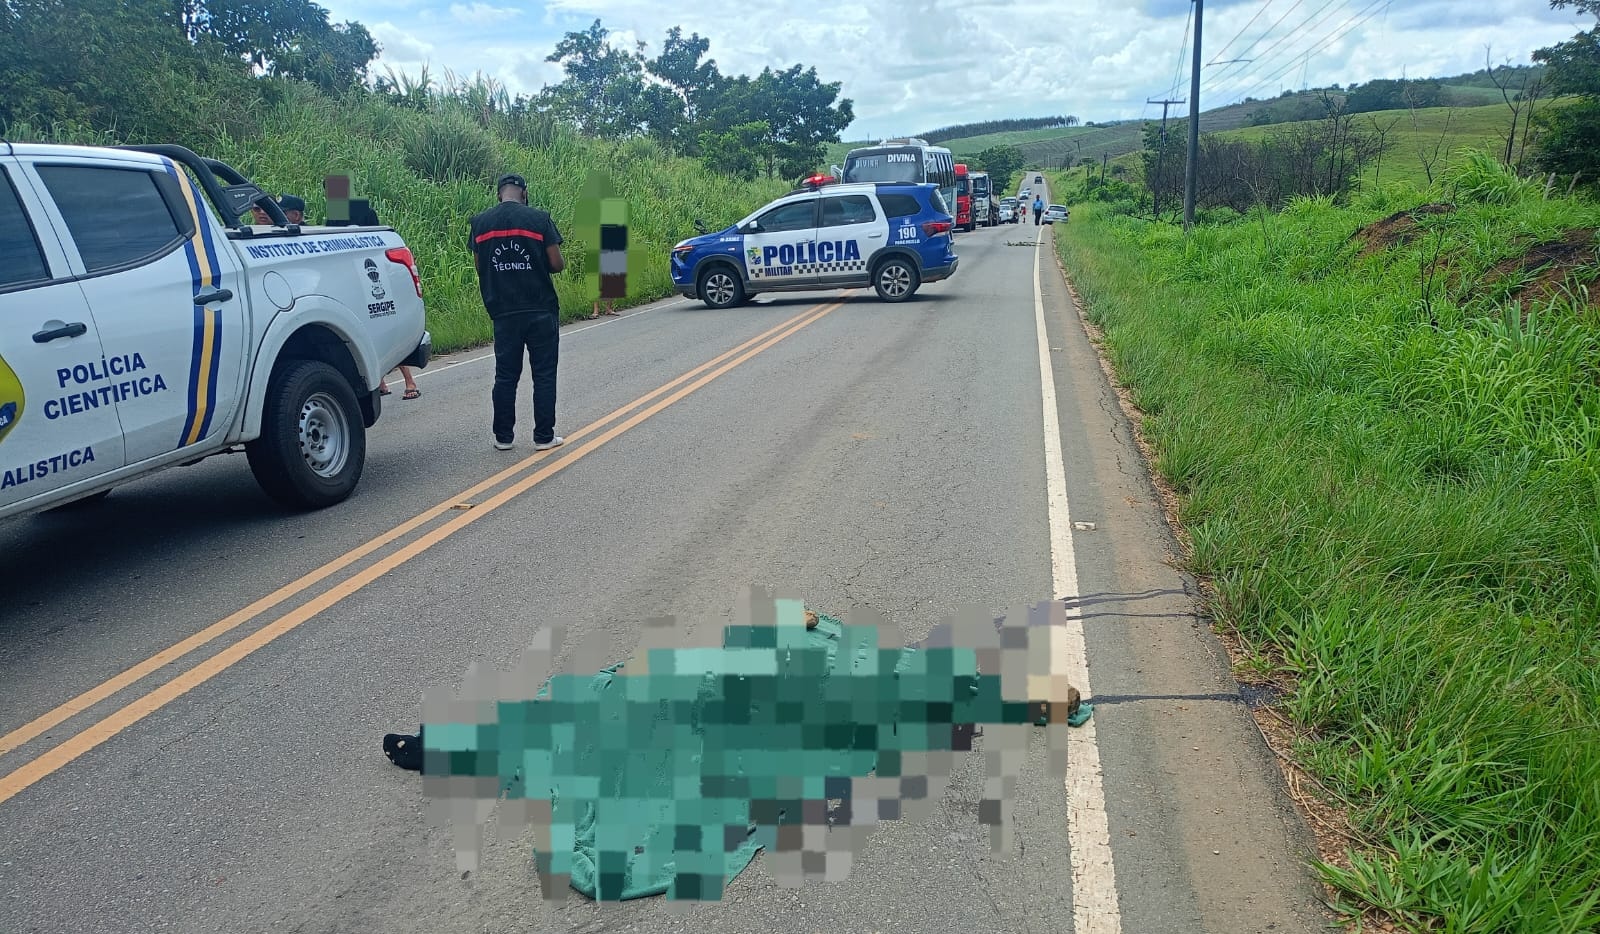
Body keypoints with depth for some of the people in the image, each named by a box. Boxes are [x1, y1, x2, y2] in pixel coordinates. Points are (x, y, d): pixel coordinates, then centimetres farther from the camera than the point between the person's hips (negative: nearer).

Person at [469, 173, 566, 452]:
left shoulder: (480, 222, 2)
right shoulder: (538, 219, -7)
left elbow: (479, 266, 7)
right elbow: (557, 264, -7)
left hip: (503, 311, 3)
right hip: (541, 310, -3)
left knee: (505, 375, 12)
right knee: (544, 374, 6)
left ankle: (503, 437, 16)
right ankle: (544, 437, 9)